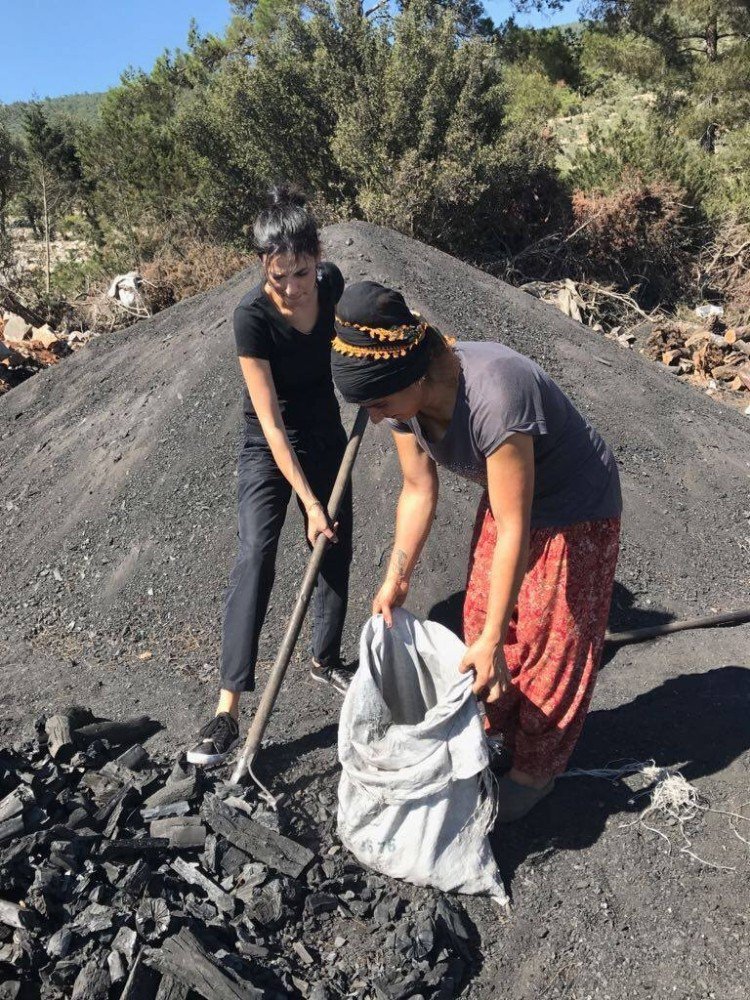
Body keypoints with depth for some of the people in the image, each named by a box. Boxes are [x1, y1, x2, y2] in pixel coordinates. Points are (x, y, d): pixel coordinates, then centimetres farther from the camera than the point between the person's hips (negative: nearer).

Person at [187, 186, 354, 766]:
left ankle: (325, 660, 31)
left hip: (327, 435, 5)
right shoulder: (253, 316, -27)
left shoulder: (332, 282, -12)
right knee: (255, 556, -19)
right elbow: (272, 424, -28)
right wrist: (310, 504, -30)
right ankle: (229, 709, -18)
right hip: (270, 449, -5)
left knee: (337, 551, 9)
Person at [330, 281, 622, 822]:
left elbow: (514, 531, -35)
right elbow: (419, 490, -4)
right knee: (481, 615, 15)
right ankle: (493, 726, 38)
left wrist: (492, 640, -29)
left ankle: (535, 769, 24)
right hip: (508, 495, 7)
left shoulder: (495, 398, -41)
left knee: (550, 642, 4)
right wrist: (396, 579, -7)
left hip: (575, 513, -7)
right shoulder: (404, 394, -18)